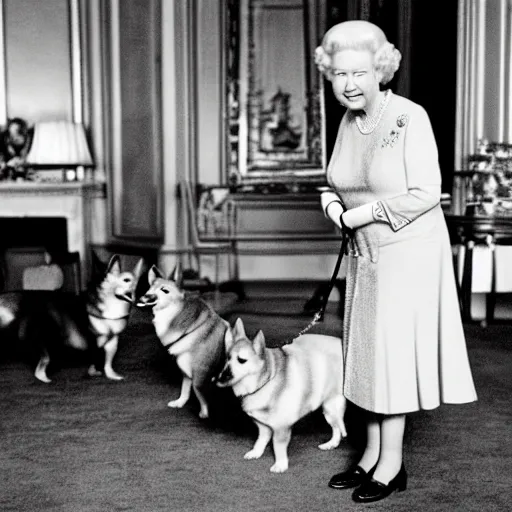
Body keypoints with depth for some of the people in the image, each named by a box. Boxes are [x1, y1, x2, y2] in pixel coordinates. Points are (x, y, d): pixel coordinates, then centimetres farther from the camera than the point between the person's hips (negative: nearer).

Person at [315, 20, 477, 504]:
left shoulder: (409, 117, -18)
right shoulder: (348, 122, 3)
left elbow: (425, 193, -21)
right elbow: (337, 185, 15)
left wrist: (361, 214, -17)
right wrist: (333, 204, -8)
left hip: (409, 252, -7)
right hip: (365, 253, 7)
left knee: (394, 352, -1)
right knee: (367, 352, 12)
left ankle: (393, 464, 13)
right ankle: (372, 455, 25)